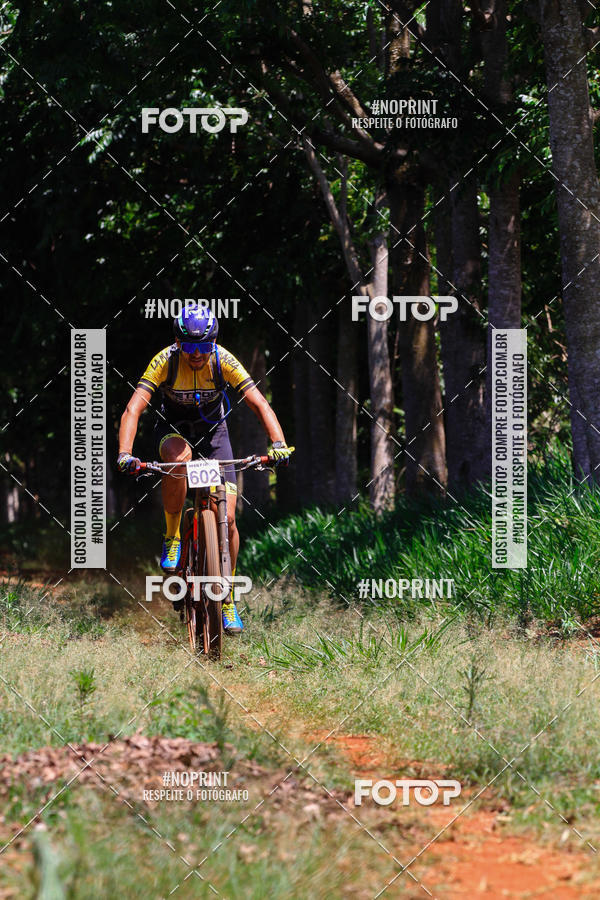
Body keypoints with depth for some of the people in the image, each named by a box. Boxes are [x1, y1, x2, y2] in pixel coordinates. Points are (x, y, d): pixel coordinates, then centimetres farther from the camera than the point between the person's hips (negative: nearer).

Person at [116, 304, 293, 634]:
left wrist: (278, 443, -45)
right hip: (173, 428, -1)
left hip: (212, 429, 1)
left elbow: (260, 405, -28)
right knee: (178, 458, -39)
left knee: (227, 518, -11)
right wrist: (125, 453, -50)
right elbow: (133, 410, -34)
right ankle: (172, 538, -18)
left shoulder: (224, 361, -24)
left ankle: (227, 598, 5)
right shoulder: (165, 362, -27)